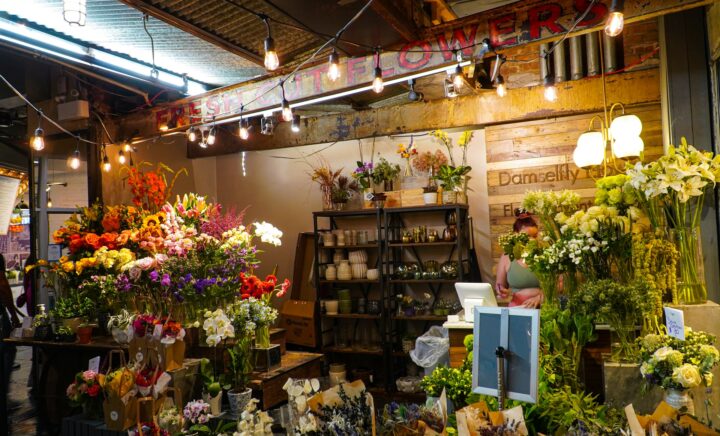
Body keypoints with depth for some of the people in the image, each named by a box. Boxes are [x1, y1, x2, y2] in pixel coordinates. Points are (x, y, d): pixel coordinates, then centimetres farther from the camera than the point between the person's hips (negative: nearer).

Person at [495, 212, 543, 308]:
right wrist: (502, 293, -7)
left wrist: (540, 297, -11)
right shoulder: (506, 258, 2)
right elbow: (499, 287, 14)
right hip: (516, 309, 0)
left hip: (542, 308, 0)